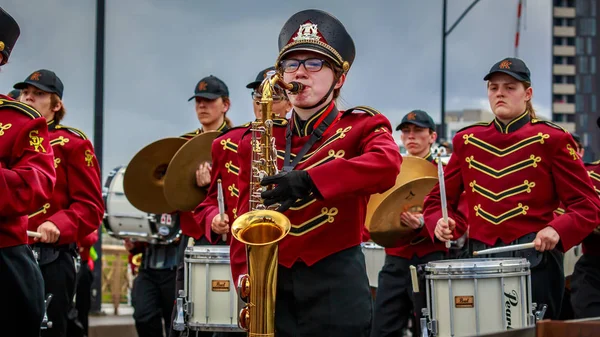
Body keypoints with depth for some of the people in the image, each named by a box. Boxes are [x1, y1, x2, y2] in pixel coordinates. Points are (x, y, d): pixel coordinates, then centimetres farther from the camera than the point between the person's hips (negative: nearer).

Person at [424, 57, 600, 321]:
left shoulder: (552, 139, -2)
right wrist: (440, 222, -9)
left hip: (535, 259, -3)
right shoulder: (467, 140, 9)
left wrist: (557, 230, -23)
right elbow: (439, 199, 13)